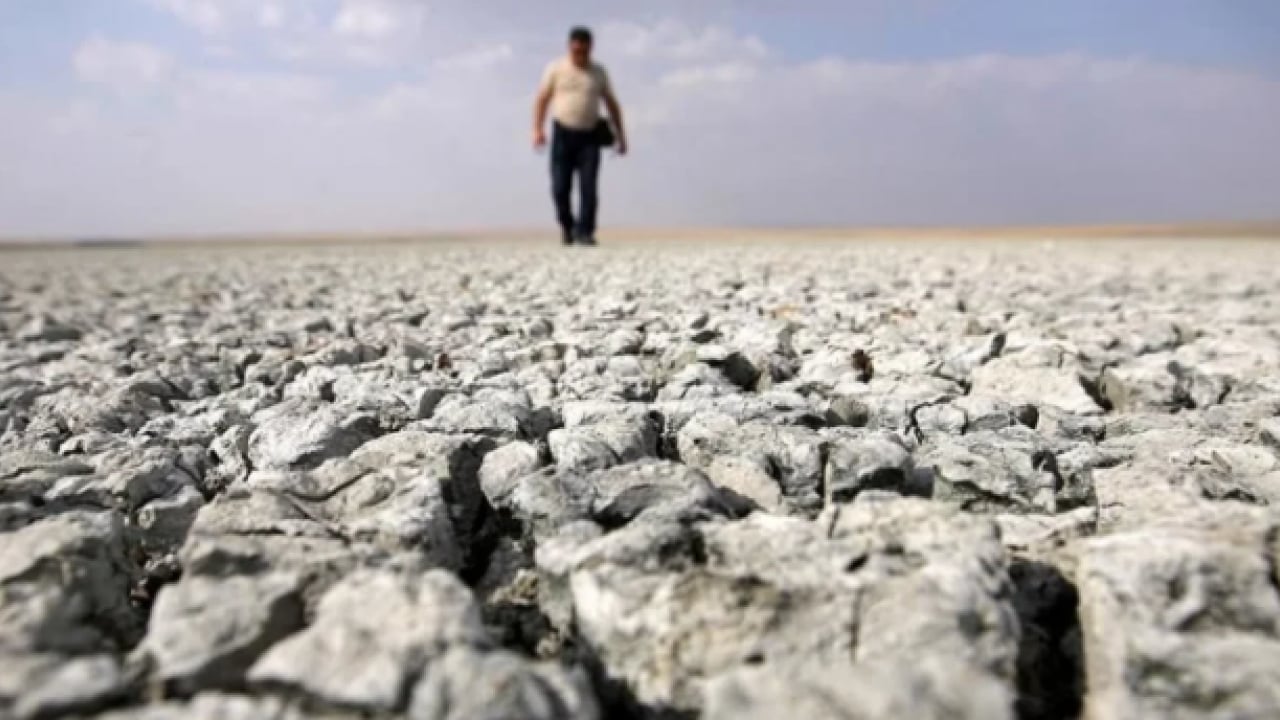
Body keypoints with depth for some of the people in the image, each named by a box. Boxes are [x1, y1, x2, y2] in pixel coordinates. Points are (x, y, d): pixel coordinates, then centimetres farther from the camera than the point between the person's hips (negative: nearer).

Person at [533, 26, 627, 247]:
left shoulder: (598, 72, 9)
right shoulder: (556, 69, 4)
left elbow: (612, 104, 14)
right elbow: (542, 100, 3)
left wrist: (620, 135, 9)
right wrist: (538, 129, -10)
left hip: (589, 137, 1)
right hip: (562, 134, -1)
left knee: (589, 187, -10)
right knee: (560, 187, -3)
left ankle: (584, 232, -6)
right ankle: (567, 226, 19)